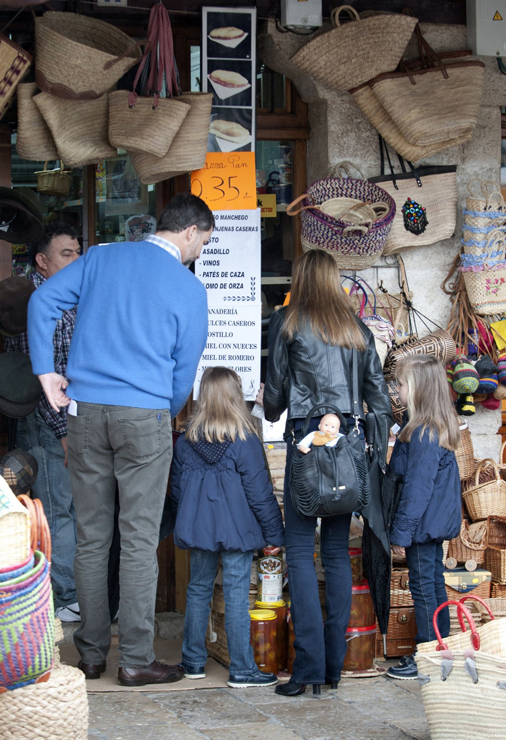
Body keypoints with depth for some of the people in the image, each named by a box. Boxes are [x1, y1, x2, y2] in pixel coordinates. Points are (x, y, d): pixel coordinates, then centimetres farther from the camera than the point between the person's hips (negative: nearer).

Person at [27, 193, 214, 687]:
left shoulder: (101, 257, 10)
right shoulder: (188, 288, 0)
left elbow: (43, 301, 2)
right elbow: (185, 367, 4)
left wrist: (46, 371, 4)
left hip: (84, 410, 4)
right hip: (145, 415, -4)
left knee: (91, 539, 9)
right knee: (138, 541, 0)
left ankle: (91, 655, 15)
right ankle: (135, 660, 2)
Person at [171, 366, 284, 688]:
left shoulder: (186, 440, 2)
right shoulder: (245, 440, -10)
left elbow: (177, 487, 10)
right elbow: (259, 490, -7)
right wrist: (274, 531, 1)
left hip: (196, 526, 4)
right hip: (236, 528, -4)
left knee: (198, 589, 14)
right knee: (237, 594, -1)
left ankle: (194, 661, 21)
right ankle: (242, 669, 1)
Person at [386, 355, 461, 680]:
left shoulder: (423, 434, -22)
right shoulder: (440, 427, 7)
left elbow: (417, 488, -22)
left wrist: (401, 531, -17)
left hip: (422, 523, -9)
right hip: (437, 521, 9)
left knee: (423, 586, -1)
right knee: (435, 582, 16)